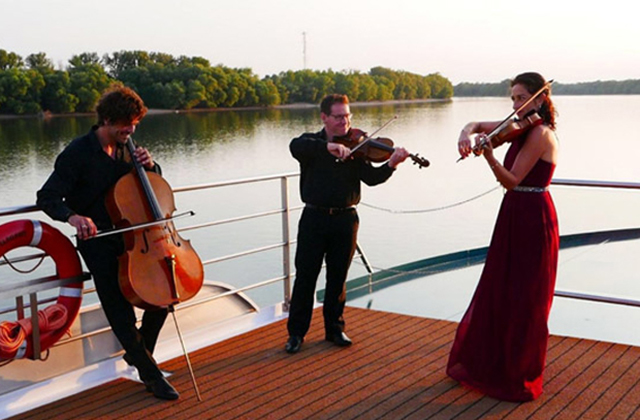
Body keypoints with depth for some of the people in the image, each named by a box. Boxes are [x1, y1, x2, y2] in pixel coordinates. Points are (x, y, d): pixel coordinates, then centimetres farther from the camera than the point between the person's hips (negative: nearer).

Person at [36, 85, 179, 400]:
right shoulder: (78, 153, -11)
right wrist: (72, 216, -35)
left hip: (129, 232, 6)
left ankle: (138, 350, 17)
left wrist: (149, 166, -3)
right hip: (96, 237, -6)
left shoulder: (124, 149, 8)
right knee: (119, 307, -15)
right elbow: (47, 198, -15)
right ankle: (150, 374, -3)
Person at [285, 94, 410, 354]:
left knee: (338, 277, 10)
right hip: (314, 218, -1)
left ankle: (335, 328, 24)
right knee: (305, 276, 3)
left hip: (345, 219, 1)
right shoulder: (311, 143, 2)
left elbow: (371, 178, -8)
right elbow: (296, 146, -23)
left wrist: (390, 165, -27)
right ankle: (296, 332, 13)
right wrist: (328, 146, -36)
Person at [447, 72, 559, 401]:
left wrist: (489, 157, -35)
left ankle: (521, 379, 15)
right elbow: (476, 125, 13)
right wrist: (466, 135, -9)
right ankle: (492, 363, 33)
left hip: (531, 221, -9)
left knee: (523, 302, 1)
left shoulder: (540, 133, -16)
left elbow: (512, 180, -20)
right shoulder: (522, 127, 10)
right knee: (498, 294, 17)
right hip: (515, 217, 9)